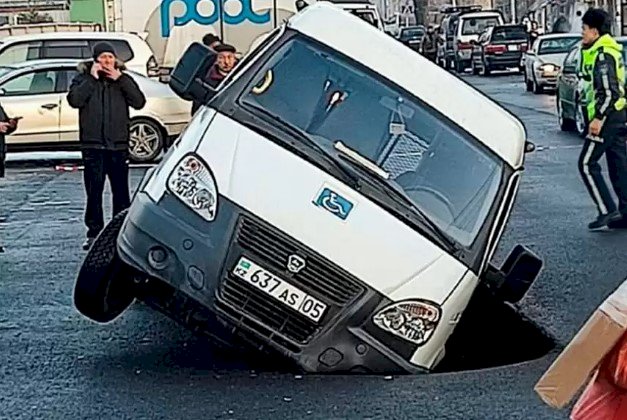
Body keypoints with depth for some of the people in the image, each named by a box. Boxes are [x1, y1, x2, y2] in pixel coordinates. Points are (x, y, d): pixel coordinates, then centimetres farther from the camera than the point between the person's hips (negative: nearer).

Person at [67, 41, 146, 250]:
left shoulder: (123, 79, 10)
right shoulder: (83, 79, 5)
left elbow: (139, 102, -5)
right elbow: (74, 100, -14)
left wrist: (120, 80, -10)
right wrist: (92, 78, -13)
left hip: (118, 144, 2)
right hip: (93, 145, -1)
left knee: (121, 190, 6)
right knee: (94, 191, 0)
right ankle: (94, 233, 6)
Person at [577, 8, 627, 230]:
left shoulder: (602, 55, -14)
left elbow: (609, 91, -21)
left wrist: (598, 118, -22)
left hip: (608, 117, -10)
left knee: (587, 164, -5)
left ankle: (607, 211, -7)